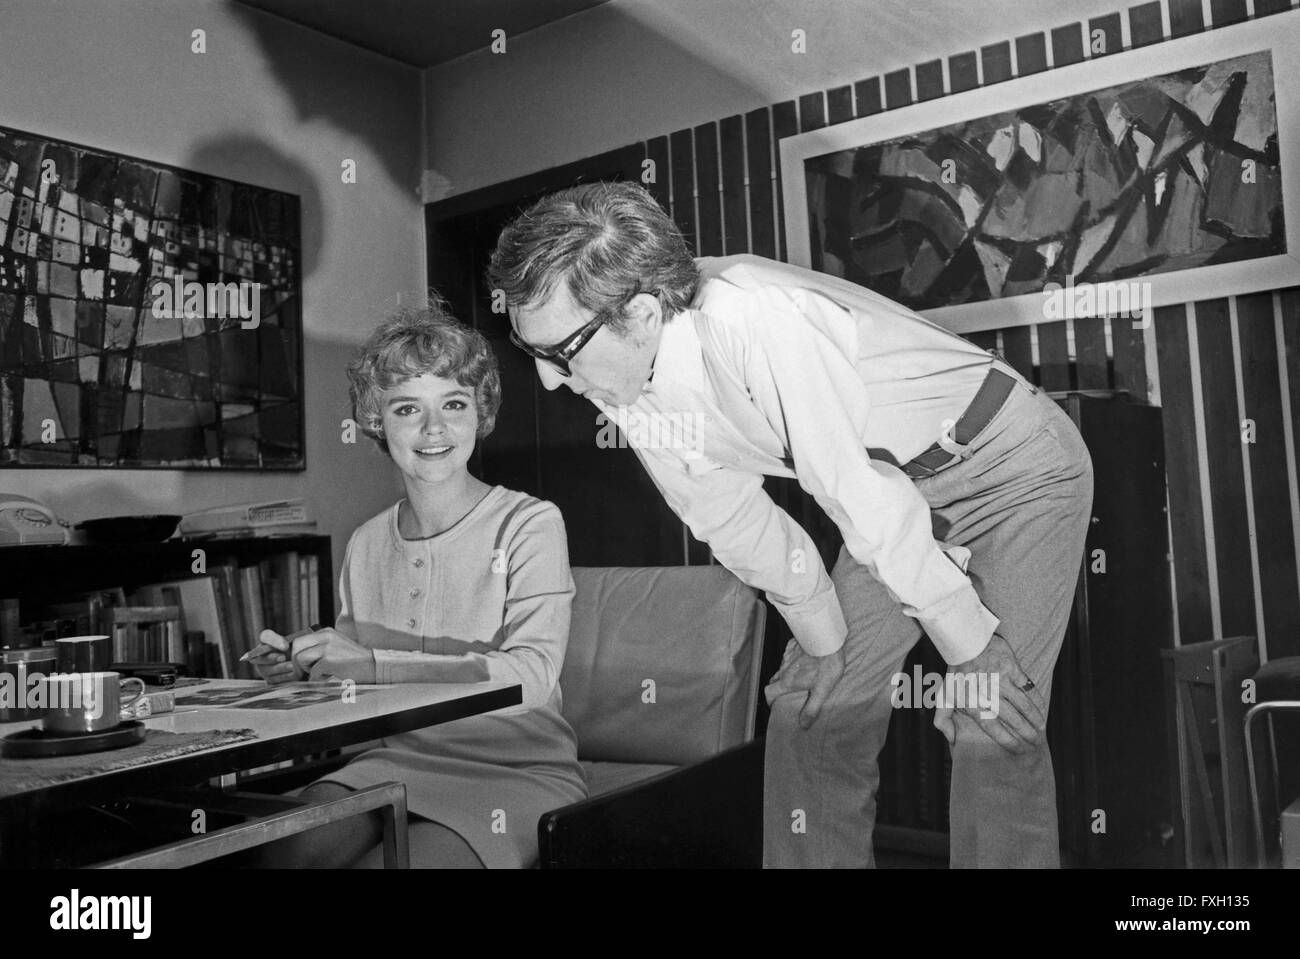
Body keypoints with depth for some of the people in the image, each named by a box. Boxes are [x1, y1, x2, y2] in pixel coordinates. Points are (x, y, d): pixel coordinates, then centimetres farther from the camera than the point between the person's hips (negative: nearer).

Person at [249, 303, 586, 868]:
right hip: (399, 764, 4)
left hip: (520, 773, -3)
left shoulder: (529, 524, -8)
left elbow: (531, 677, -20)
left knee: (384, 863, -26)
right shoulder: (367, 544, 6)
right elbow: (355, 686, 14)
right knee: (284, 852, -21)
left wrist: (369, 664, -26)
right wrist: (304, 667, -9)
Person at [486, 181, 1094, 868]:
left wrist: (974, 657, -21)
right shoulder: (618, 370, -11)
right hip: (901, 491, 7)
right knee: (808, 709, 3)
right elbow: (731, 521, -1)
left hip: (1017, 469, -6)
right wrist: (828, 646, 3)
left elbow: (865, 501, -30)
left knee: (991, 727, -17)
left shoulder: (750, 321, -36)